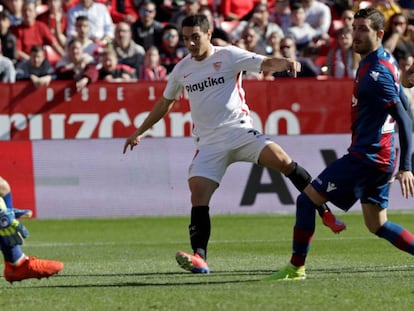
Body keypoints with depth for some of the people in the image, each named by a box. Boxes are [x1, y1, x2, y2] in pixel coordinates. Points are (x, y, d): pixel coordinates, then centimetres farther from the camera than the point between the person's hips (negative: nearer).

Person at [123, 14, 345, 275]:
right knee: (198, 192, -16)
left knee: (281, 159, -22)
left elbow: (266, 63, -12)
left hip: (239, 130, -3)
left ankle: (323, 211, -7)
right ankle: (199, 257, -20)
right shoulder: (182, 69, 12)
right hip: (209, 143, 3)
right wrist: (139, 132, 33)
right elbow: (165, 104, 28)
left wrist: (287, 63, -35)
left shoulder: (229, 56, -1)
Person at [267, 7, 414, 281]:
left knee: (307, 199, -4)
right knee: (377, 225, 15)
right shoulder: (387, 61, 12)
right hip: (382, 158, 10)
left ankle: (296, 268, 2)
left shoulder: (377, 72, -18)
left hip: (366, 156, -10)